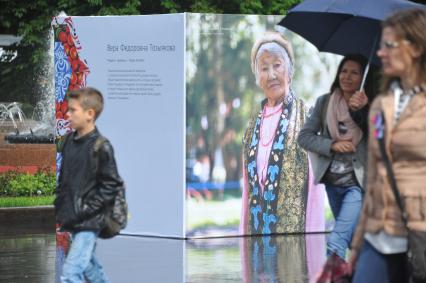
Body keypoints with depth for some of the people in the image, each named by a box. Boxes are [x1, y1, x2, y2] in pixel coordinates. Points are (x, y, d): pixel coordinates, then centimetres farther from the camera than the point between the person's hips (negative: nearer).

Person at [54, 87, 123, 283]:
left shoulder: (101, 147, -14)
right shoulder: (70, 141, 7)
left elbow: (111, 185, -14)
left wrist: (86, 210, -17)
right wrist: (59, 206, 10)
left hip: (89, 222, -8)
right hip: (73, 220, 8)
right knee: (88, 267, 19)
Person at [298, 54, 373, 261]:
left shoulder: (369, 106, -8)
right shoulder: (325, 102, 3)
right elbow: (304, 137, 2)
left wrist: (360, 111, -34)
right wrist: (332, 145, -13)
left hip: (357, 183, -5)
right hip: (332, 180, 5)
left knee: (337, 240, -18)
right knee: (352, 237, 20)